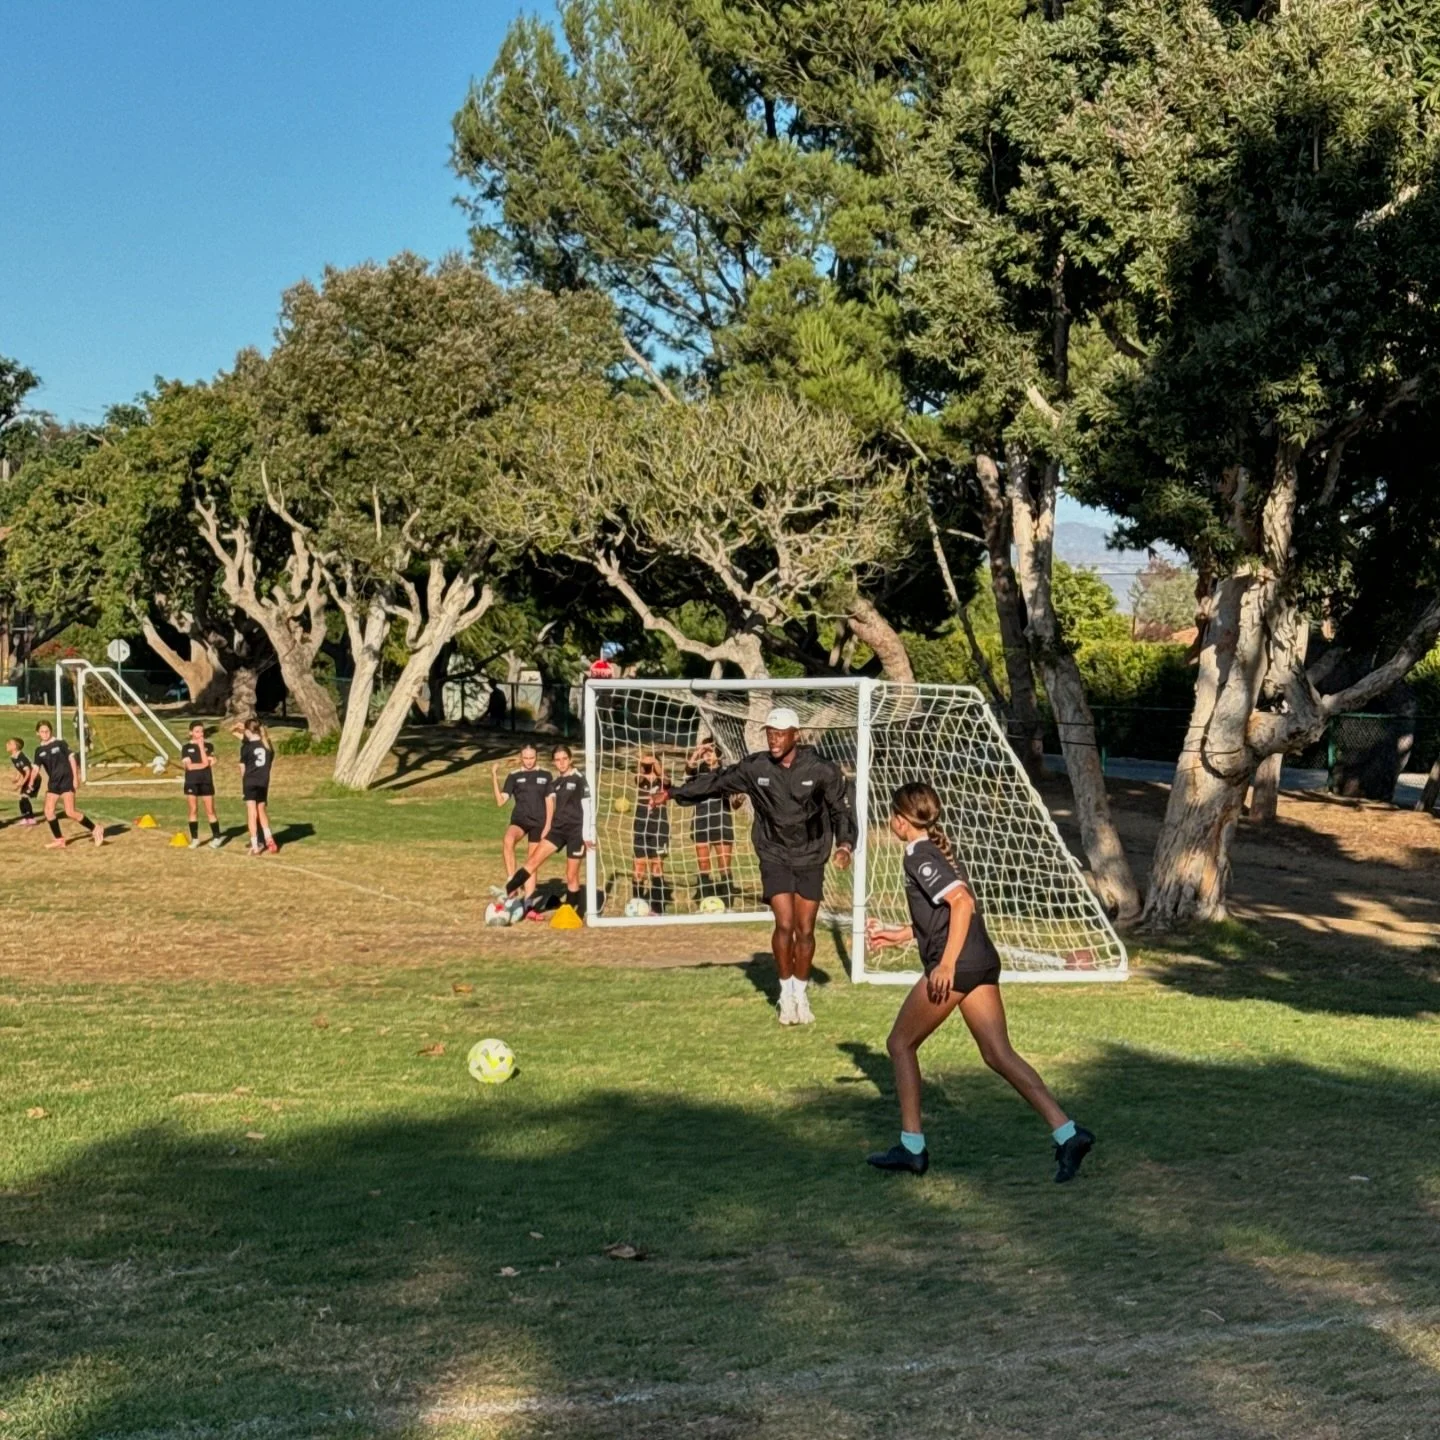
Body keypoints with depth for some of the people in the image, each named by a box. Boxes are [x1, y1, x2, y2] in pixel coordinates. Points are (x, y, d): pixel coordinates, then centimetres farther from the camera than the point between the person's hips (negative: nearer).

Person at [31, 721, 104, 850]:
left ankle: (95, 829, 0)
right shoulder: (39, 750, 7)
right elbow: (36, 767, 4)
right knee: (48, 811, -2)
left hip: (67, 780, -6)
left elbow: (72, 758, -5)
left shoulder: (60, 744, -5)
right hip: (53, 782, 6)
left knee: (70, 812, -13)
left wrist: (75, 777, -10)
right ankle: (59, 840, 9)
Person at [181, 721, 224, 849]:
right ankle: (195, 839, 11)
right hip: (191, 782, 0)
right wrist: (203, 764, -10)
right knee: (193, 811, 4)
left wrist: (201, 747, -10)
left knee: (210, 811, 0)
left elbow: (206, 763, -9)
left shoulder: (208, 746, 5)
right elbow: (189, 766, -8)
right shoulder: (186, 747, 2)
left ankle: (216, 837, 6)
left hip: (206, 782, 0)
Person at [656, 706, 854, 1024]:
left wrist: (844, 845, -17)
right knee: (784, 924, -11)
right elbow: (716, 780, 2)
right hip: (774, 856, 0)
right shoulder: (754, 768, -8)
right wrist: (673, 793, 1)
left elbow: (841, 807, -3)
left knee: (805, 930, 2)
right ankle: (786, 993, 7)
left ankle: (801, 994, 22)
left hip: (811, 858, 0)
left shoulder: (821, 769, -11)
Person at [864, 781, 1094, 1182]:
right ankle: (1067, 1133, -9)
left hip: (955, 967, -9)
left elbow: (962, 901, -22)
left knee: (901, 1044, 8)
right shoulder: (939, 850, 21)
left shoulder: (919, 857, -8)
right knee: (998, 1054, 4)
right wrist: (899, 934, 33)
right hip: (983, 961, 9)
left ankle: (912, 1146, 12)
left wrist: (947, 963, -24)